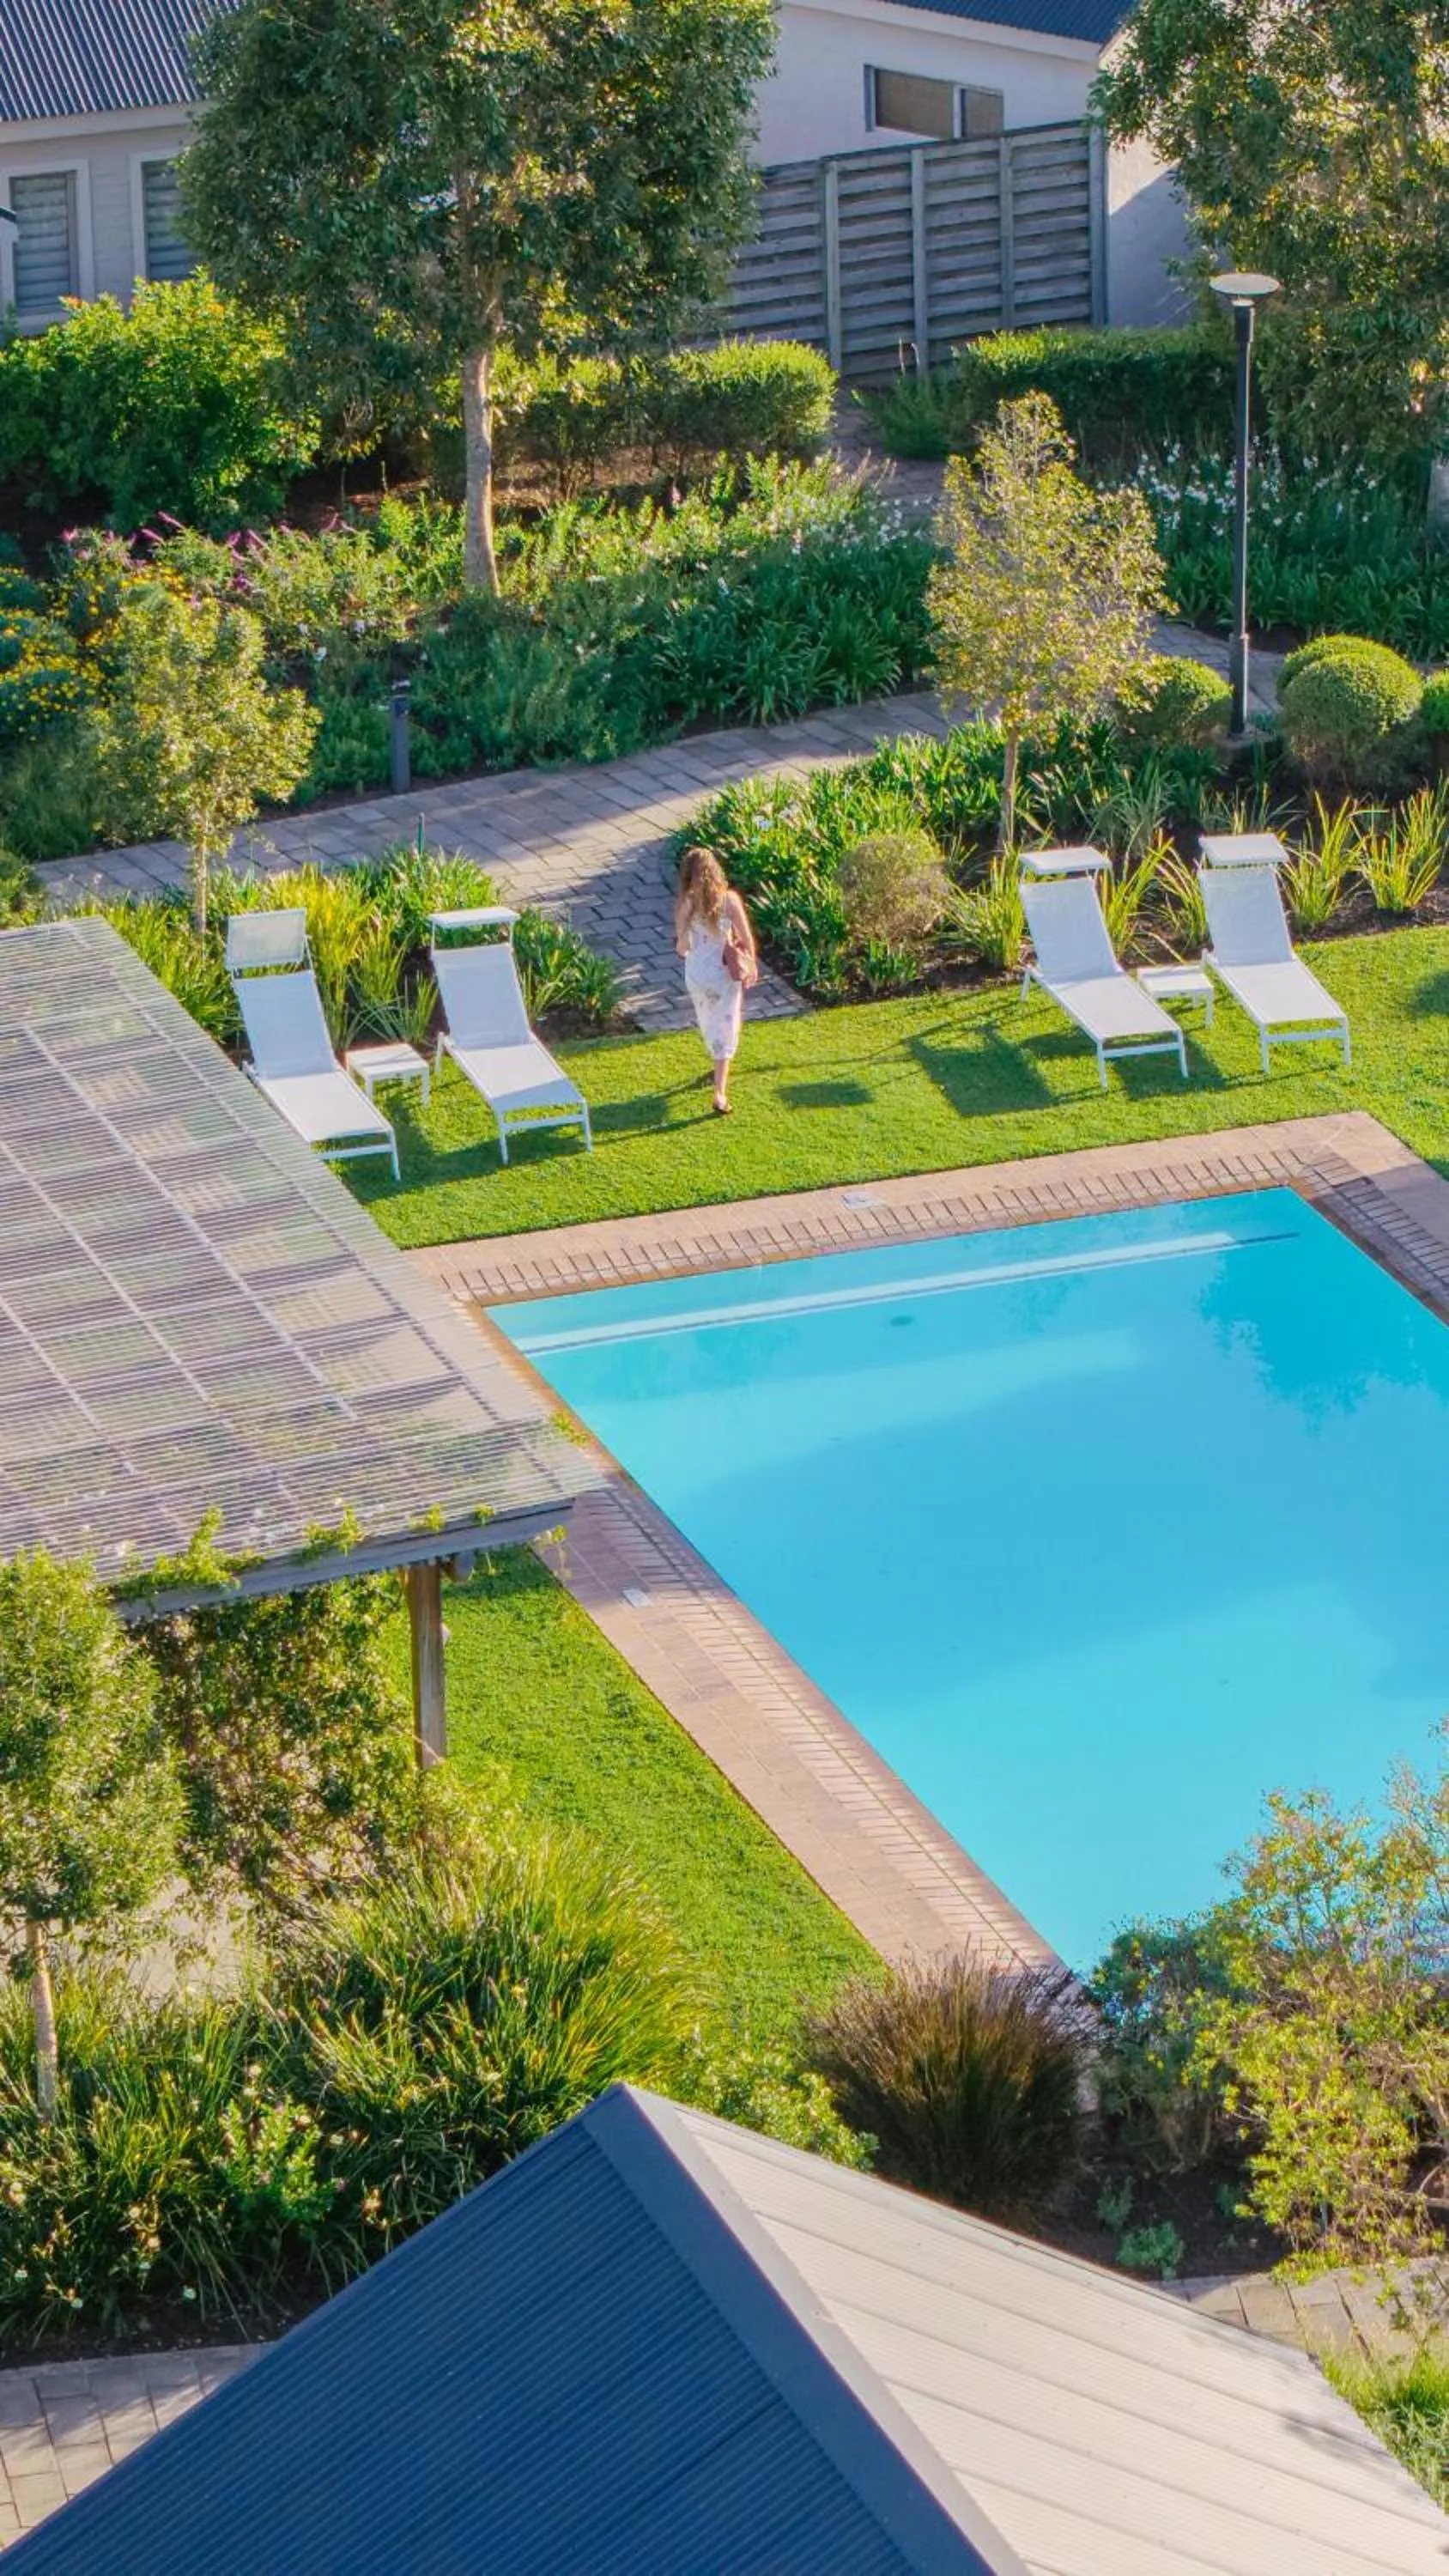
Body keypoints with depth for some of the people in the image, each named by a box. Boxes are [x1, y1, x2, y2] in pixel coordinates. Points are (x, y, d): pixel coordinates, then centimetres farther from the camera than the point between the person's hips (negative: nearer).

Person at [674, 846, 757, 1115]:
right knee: (726, 1030, 9)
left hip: (697, 974, 1)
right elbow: (746, 938, -10)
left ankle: (720, 1069, 49)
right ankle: (720, 1093, 4)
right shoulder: (729, 899, -15)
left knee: (709, 1025, 25)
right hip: (726, 972, -1)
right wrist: (752, 965, 8)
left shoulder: (685, 903, -16)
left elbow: (682, 946, -10)